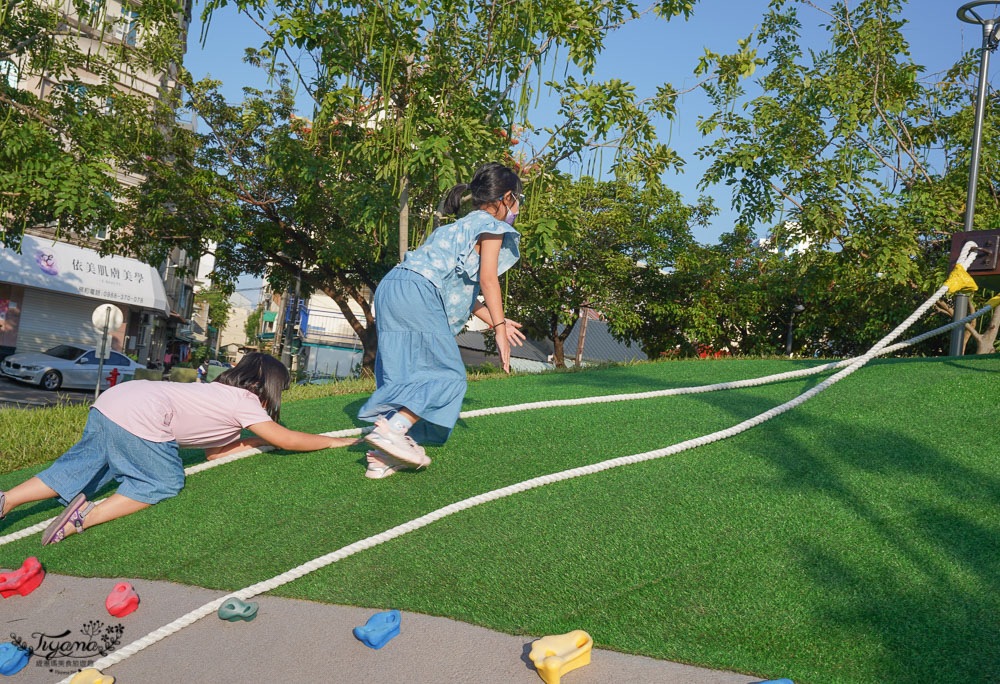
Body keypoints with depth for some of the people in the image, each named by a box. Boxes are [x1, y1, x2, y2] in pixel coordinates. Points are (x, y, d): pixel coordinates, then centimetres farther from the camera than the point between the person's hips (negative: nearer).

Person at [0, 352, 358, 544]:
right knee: (165, 482, 2)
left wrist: (258, 439, 25)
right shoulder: (245, 402, 1)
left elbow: (213, 451, 26)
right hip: (139, 418, -9)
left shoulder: (222, 392, 24)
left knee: (81, 468, 15)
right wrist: (335, 441, 12)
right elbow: (288, 440, 1)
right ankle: (88, 516, -13)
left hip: (111, 401, 9)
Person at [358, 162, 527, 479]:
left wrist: (495, 320, 34)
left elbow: (461, 289, 31)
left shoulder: (463, 226, 32)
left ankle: (384, 458, 2)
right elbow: (487, 278, -7)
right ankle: (391, 430, -20)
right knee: (447, 373, -7)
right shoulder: (492, 226, 5)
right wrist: (500, 328, -8)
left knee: (405, 375, 8)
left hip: (391, 288, 10)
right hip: (418, 293, -9)